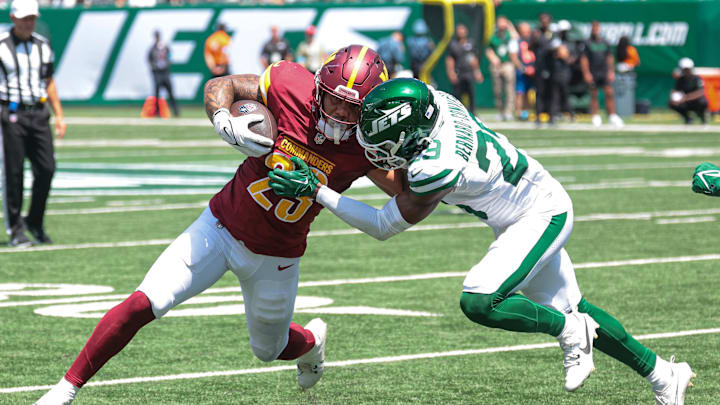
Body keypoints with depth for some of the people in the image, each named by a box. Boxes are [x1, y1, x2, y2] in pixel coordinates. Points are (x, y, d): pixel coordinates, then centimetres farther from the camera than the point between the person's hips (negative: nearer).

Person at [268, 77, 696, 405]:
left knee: (479, 301, -24)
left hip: (542, 214, -9)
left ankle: (572, 333, -2)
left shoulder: (436, 166, -35)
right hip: (539, 204, 9)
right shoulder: (435, 100, -15)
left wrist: (316, 191, -23)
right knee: (568, 307, 18)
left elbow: (384, 226, -22)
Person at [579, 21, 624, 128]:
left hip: (605, 73, 3)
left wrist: (611, 71, 5)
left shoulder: (604, 43, 12)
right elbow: (583, 59, -4)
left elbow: (609, 58, 14)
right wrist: (587, 73, -13)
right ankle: (596, 117, 8)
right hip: (592, 74, -3)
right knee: (593, 95, 1)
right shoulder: (587, 44, 1)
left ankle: (612, 115, -3)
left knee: (609, 93, -6)